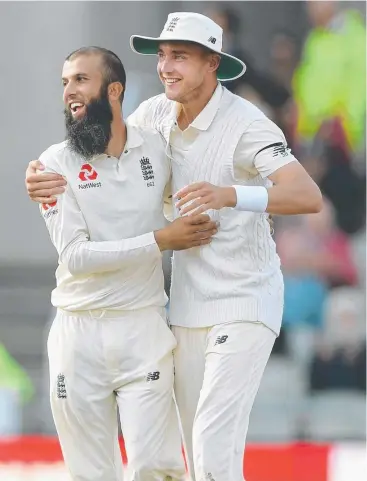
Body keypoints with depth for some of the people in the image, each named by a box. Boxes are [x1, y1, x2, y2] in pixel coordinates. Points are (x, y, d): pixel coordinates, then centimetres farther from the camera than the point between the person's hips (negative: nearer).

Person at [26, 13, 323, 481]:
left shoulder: (245, 125, -18)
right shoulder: (155, 116, 1)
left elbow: (309, 196, -30)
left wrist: (229, 195, -44)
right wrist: (42, 175, -11)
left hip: (243, 304, -7)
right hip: (187, 304, 7)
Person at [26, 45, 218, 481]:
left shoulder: (157, 148, 3)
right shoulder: (57, 163, -3)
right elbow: (75, 255, -13)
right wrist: (160, 241, -16)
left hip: (143, 330, 1)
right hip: (78, 332, 0)